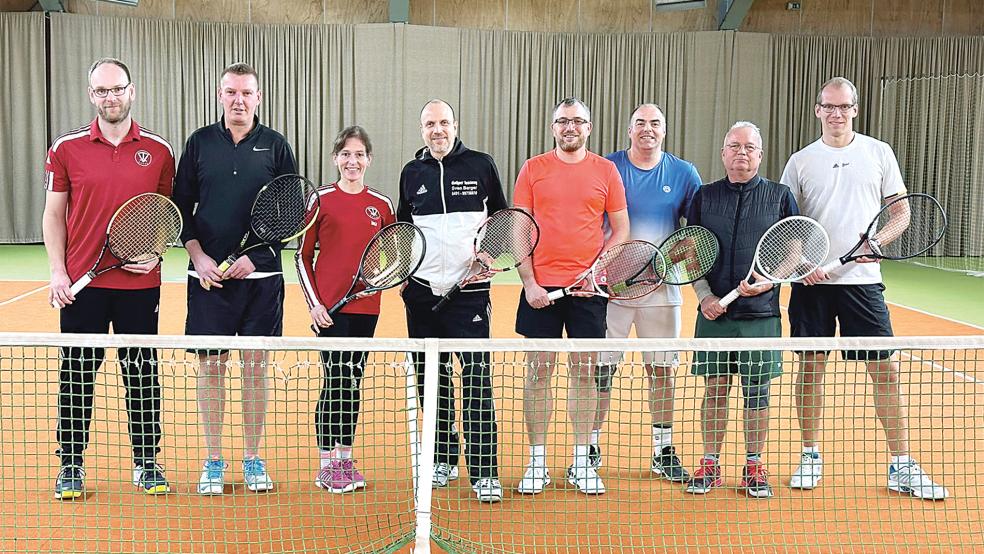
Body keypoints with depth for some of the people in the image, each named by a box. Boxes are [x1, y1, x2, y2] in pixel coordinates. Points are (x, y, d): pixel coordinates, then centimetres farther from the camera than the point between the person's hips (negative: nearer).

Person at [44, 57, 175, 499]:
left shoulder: (159, 151, 3)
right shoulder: (66, 149, 2)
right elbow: (53, 214, 5)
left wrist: (156, 252, -7)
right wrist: (58, 272, -3)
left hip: (140, 283, 0)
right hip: (82, 283, 0)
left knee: (142, 373, 7)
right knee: (77, 374, 6)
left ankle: (146, 462, 20)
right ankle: (71, 465, 20)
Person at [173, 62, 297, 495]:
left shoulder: (275, 146, 4)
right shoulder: (200, 143, 5)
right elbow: (181, 207, 7)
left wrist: (256, 255, -8)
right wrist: (198, 256, -6)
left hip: (261, 276, 0)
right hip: (208, 275, 1)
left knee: (255, 366, 5)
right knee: (210, 365, 4)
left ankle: (253, 459, 17)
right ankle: (213, 462, 16)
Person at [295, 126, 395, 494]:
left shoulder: (382, 205, 7)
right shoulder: (320, 200, -1)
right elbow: (303, 256, 1)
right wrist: (314, 302, -7)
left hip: (366, 306, 3)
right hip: (329, 308, -3)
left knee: (353, 381, 10)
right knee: (335, 381, -5)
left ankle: (345, 459, 21)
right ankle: (327, 465, 7)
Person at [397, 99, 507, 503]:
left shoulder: (481, 165, 2)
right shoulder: (412, 172, 10)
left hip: (469, 288, -3)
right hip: (422, 291, 3)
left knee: (477, 377, -9)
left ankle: (484, 472, -4)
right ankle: (443, 459, 23)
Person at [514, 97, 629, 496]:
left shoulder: (606, 171, 6)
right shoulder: (532, 169, 5)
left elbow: (621, 229, 7)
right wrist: (529, 281, -6)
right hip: (541, 287, 0)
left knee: (585, 372, 5)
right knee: (538, 371, 3)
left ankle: (581, 463, 15)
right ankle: (537, 463, 12)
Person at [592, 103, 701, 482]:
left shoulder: (684, 173, 5)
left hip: (662, 285, 2)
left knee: (663, 370, 7)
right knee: (601, 368, 2)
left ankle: (663, 451, 19)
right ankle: (590, 446, 16)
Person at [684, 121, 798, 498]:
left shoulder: (780, 196, 6)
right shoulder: (704, 197, 9)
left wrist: (769, 280, -11)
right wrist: (706, 296, -5)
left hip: (761, 314, -1)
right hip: (714, 313, 1)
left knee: (757, 392, 5)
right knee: (715, 389, 5)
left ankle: (754, 467, 17)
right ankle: (710, 466, 16)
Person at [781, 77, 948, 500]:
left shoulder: (879, 153, 6)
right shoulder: (800, 161, 6)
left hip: (862, 279, 0)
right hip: (811, 282, 0)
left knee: (886, 372, 0)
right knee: (810, 368, 6)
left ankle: (902, 467, 11)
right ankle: (810, 457, 20)